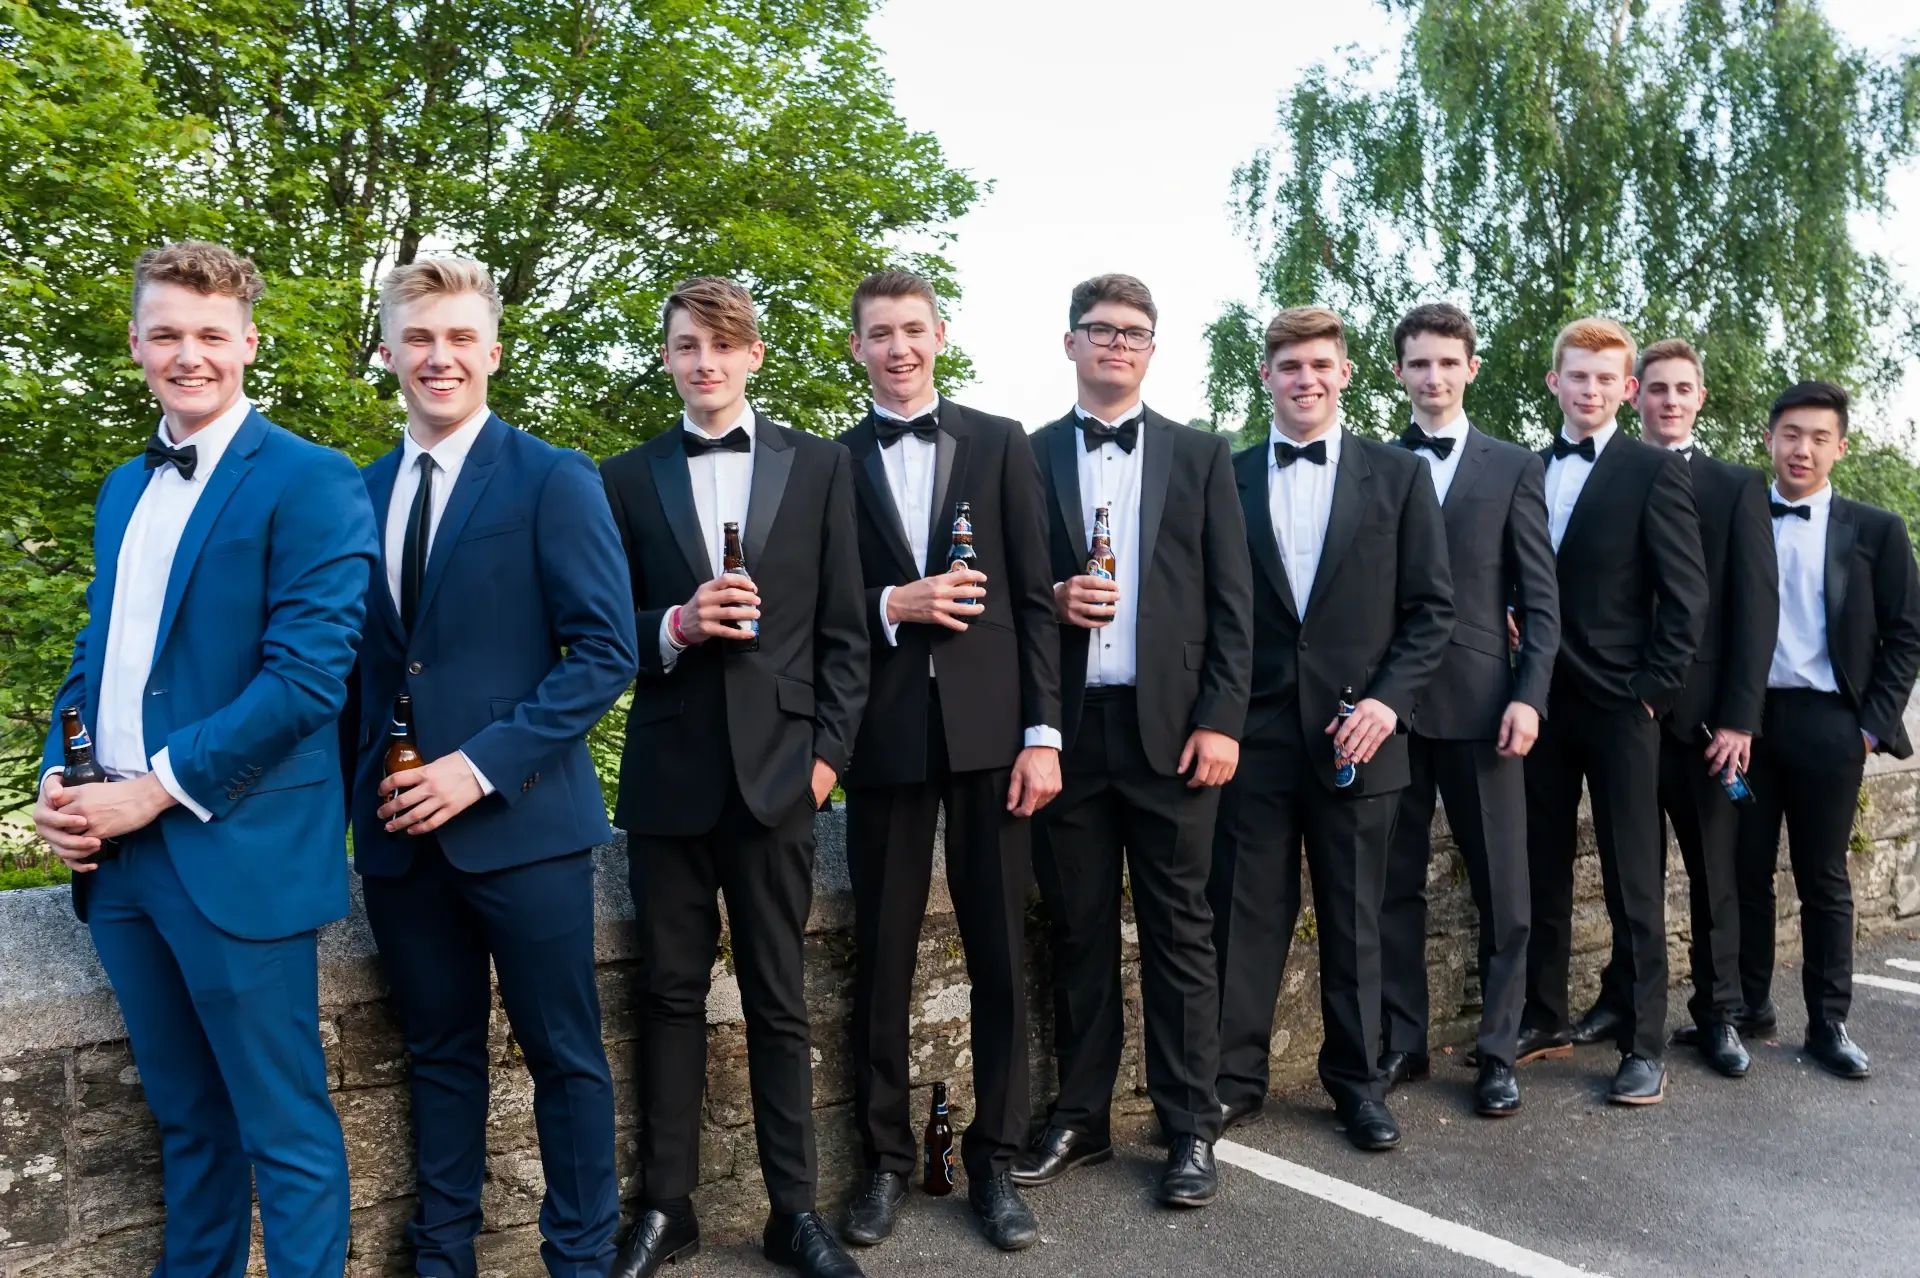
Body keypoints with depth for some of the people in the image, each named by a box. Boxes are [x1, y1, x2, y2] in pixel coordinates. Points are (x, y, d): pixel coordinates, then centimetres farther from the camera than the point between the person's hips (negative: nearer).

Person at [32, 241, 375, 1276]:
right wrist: (57, 780, 3)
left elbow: (307, 675, -17)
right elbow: (96, 651, 19)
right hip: (115, 852, 7)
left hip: (238, 853, -7)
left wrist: (157, 789, -15)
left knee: (284, 1131, 3)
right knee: (185, 1117, 21)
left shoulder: (309, 482, -9)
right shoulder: (122, 489, 16)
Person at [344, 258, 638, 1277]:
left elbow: (606, 652, -10)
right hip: (398, 829, 5)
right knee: (440, 1052, 16)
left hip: (521, 819, -4)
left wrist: (483, 765, -16)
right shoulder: (359, 494, 11)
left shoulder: (554, 482, -5)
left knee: (563, 1055, 6)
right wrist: (361, 791, 4)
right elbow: (360, 659, 15)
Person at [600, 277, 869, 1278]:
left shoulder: (818, 465, 6)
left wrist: (829, 750, -2)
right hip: (669, 773, 1)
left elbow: (843, 629, 4)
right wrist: (675, 626, -14)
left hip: (776, 767, 0)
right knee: (670, 994, 9)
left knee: (779, 1000, 7)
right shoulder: (627, 478, 7)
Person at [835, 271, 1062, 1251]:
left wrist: (1042, 733, -4)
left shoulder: (1000, 444, 7)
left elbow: (1035, 597, 2)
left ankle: (994, 1161, 21)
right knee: (881, 958, 8)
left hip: (989, 729, 0)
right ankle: (885, 1160, 24)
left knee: (999, 955, 6)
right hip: (885, 736, 0)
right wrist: (891, 606, -13)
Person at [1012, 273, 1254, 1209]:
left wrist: (1220, 719, -4)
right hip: (1067, 727, 1)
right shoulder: (1028, 457, 9)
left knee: (1178, 932, 4)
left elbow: (1232, 601, 4)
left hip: (1170, 726, -1)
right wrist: (1050, 599, -12)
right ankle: (1079, 1120, 23)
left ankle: (1189, 1130, 16)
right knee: (1077, 931, 9)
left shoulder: (1200, 456, 9)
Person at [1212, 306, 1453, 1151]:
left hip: (1356, 733, 0)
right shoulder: (1228, 478, 7)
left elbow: (1432, 607, 3)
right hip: (1254, 733, 1)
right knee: (1243, 914, 5)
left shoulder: (1398, 476, 5)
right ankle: (1234, 1079, 18)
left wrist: (1388, 701, -10)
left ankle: (1357, 1082, 25)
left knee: (1355, 919, 10)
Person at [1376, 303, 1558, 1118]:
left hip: (1480, 702, -1)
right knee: (1394, 885, 8)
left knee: (1501, 890, 5)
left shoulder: (1513, 467, 6)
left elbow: (1539, 597, 2)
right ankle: (1401, 1043, 21)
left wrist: (1529, 696, -8)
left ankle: (1497, 1053, 18)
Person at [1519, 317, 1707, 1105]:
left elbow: (1685, 594, -6)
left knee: (1635, 884, 3)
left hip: (1619, 705, -4)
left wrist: (1654, 691, -11)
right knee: (1541, 873, 11)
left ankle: (1645, 1044, 12)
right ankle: (1543, 1018, 25)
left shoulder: (1655, 471, -1)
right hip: (1542, 701, 4)